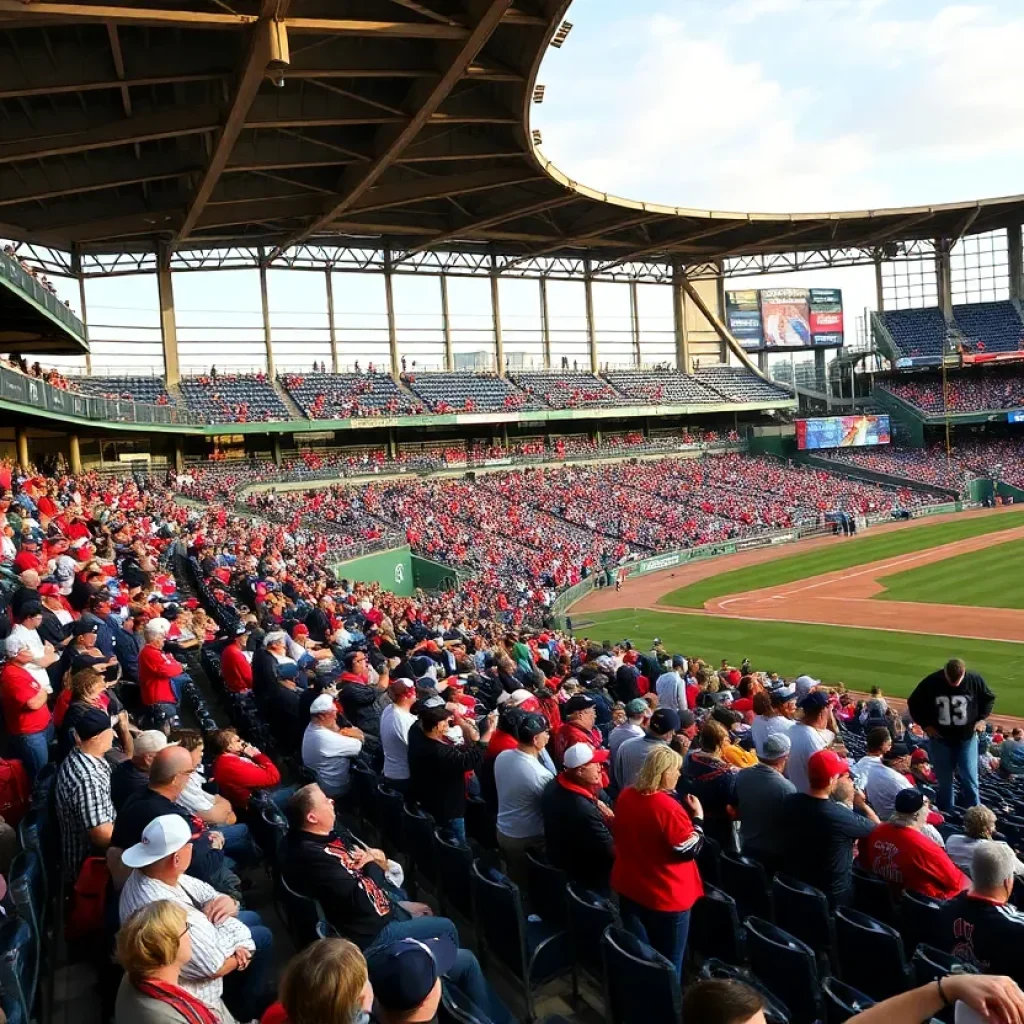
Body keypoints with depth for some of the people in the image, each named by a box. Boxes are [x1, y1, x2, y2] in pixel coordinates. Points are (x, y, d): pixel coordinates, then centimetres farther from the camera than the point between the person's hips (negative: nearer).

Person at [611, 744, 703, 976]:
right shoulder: (667, 807, -25)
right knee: (669, 963, 11)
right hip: (666, 896, -7)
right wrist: (698, 816, -9)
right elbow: (690, 850, -18)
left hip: (630, 888, 7)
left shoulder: (625, 796, -2)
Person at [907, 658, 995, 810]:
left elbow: (989, 698, 6)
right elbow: (913, 703, -2)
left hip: (967, 738, 0)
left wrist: (982, 718, -4)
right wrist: (925, 724, -6)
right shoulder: (931, 682, -17)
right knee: (944, 782, 9)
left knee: (970, 780, 2)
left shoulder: (975, 680, -14)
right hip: (940, 739, 0)